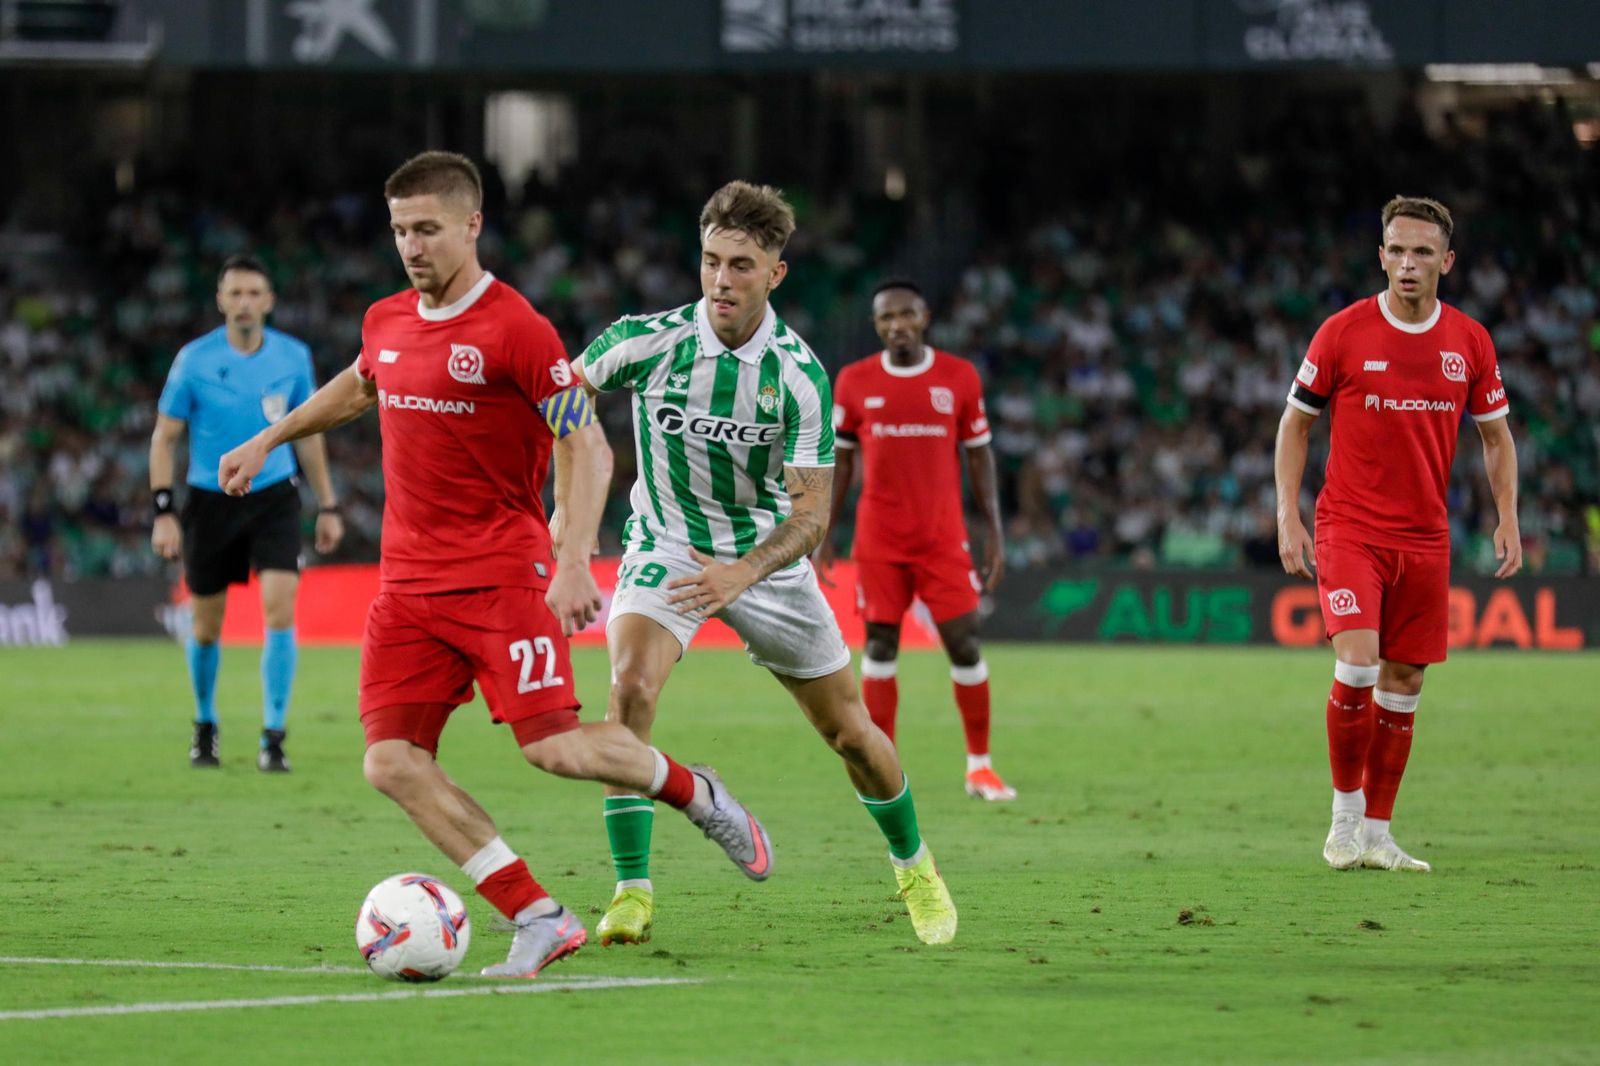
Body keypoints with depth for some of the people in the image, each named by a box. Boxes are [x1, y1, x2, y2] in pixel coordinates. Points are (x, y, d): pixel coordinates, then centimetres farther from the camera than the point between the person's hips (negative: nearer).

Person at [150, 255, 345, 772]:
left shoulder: (293, 357, -1)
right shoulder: (194, 360, -7)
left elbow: (307, 432, 11)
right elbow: (164, 437, -1)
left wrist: (327, 506, 10)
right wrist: (163, 511, -9)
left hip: (274, 498, 1)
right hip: (211, 501, -1)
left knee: (280, 609, -16)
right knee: (206, 626, 7)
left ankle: (273, 737, -11)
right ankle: (205, 726, 32)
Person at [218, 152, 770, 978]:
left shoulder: (515, 330, -11)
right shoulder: (386, 323, 10)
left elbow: (587, 448, -12)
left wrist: (575, 562, -23)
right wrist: (267, 441, 37)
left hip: (501, 574, -6)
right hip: (407, 581, 6)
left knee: (554, 746, -15)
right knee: (393, 763, -8)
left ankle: (693, 792, 16)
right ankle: (538, 919, -6)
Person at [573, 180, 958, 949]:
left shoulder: (798, 374, -20)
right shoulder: (646, 340, -19)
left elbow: (811, 511, -20)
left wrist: (741, 573, -37)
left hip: (766, 555, 1)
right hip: (665, 545, -1)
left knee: (848, 730, 7)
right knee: (630, 689, -28)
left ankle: (913, 867, 35)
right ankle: (632, 893, -21)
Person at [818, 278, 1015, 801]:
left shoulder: (959, 377, 1)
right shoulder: (855, 382, 2)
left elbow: (980, 454, 6)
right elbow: (840, 458, 9)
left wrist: (995, 532, 2)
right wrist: (823, 534, 5)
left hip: (943, 537, 0)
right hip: (878, 538, 0)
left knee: (963, 641, -5)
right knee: (880, 642, -2)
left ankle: (979, 766, 6)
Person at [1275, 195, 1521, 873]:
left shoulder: (1469, 342, 3)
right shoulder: (1343, 333, -6)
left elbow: (1495, 435, 14)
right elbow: (1295, 423, 3)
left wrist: (1508, 518, 2)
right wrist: (1288, 517, -5)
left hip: (1425, 537, 3)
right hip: (1350, 529, -3)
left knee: (1403, 683, 5)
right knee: (1357, 665, -19)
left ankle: (1376, 835, 14)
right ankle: (1345, 817, -3)